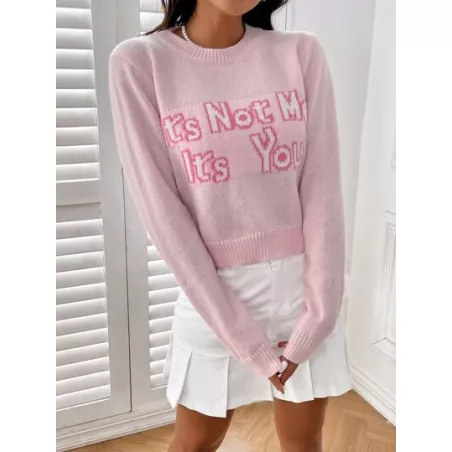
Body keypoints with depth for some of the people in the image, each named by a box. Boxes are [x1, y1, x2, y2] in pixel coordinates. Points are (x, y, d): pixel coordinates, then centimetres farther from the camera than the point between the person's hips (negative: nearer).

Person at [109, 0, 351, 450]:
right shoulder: (139, 62, -7)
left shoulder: (301, 54, -1)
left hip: (305, 285, 2)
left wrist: (317, 313, -9)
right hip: (214, 294, -1)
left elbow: (322, 191, -5)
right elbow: (160, 208, -12)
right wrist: (245, 340, -13)